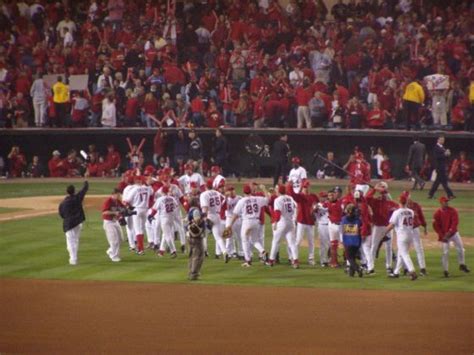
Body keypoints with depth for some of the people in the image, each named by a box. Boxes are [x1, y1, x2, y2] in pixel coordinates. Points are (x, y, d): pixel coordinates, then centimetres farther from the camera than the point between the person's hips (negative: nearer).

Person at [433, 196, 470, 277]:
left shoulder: (453, 211, -3)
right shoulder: (437, 213, -7)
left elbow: (455, 222, -10)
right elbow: (436, 226, -7)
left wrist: (449, 232, -22)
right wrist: (442, 236, -14)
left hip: (453, 233, 2)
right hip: (443, 235, -2)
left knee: (460, 249, 2)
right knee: (445, 252, -6)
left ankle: (462, 265, 19)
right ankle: (445, 270, 2)